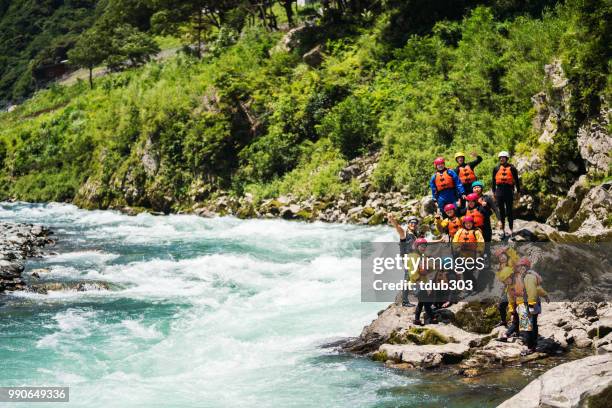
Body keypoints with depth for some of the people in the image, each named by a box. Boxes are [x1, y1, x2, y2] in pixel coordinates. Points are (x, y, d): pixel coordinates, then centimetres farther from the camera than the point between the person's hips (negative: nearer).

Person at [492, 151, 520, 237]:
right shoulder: (496, 168, 8)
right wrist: (494, 191, 8)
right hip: (499, 190, 2)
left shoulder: (512, 168, 2)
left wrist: (518, 191, 5)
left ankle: (511, 230, 7)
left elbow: (516, 181, 7)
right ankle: (502, 230, 11)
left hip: (509, 191, -2)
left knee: (509, 211, 2)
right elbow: (493, 180, 12)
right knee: (501, 211, 6)